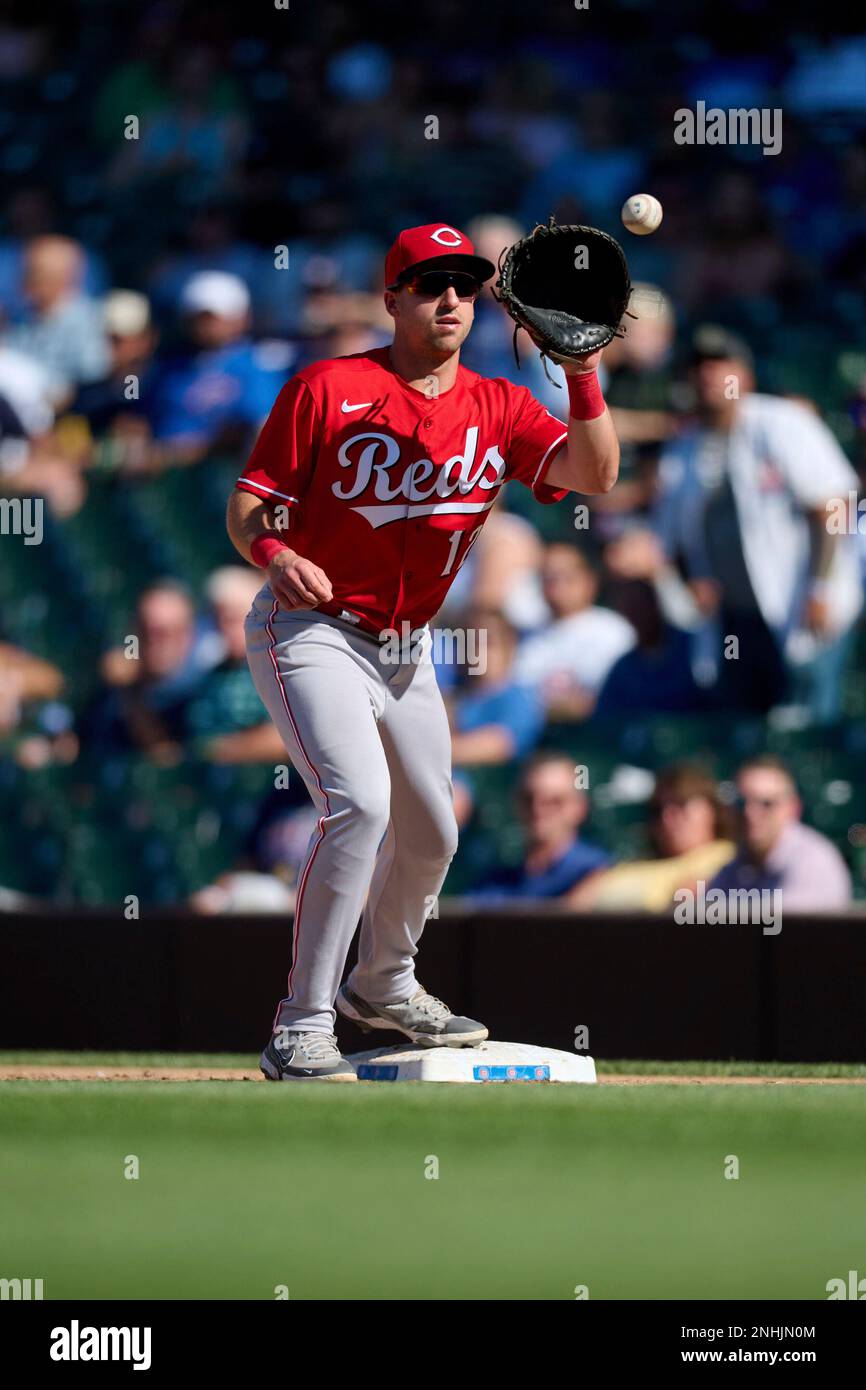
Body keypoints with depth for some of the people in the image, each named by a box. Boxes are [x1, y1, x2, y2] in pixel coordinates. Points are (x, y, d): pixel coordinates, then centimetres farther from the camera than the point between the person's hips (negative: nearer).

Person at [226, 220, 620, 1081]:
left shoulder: (497, 410, -1)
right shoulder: (327, 389, -12)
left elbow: (594, 474, -15)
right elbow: (249, 504, -9)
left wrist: (582, 373, -29)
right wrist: (274, 554, -30)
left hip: (405, 647, 6)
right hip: (311, 630, -6)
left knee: (430, 835, 17)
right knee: (360, 802, -26)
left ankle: (380, 984, 46)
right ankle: (301, 1030, -22)